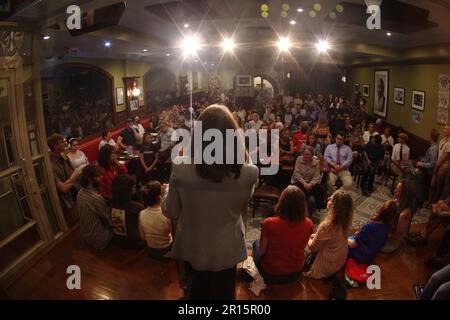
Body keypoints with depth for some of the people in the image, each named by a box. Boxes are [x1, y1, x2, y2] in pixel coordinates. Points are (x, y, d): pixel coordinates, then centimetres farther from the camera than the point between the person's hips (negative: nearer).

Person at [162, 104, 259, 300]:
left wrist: (167, 192, 9)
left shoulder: (181, 170, -26)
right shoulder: (249, 173, -26)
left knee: (198, 291, 31)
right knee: (223, 294, 28)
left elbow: (170, 212, -9)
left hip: (191, 249, 1)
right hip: (226, 251, 0)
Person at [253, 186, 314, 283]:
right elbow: (302, 245, 2)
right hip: (295, 274, 3)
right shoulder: (308, 224, -17)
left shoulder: (269, 223, -28)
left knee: (256, 243, 25)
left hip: (271, 275, -3)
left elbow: (262, 251, -15)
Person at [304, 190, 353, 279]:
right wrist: (316, 236, 1)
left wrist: (309, 238, -1)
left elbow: (312, 248, -20)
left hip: (327, 267, -6)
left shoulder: (326, 226, -35)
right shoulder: (345, 221, -14)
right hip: (340, 261, 6)